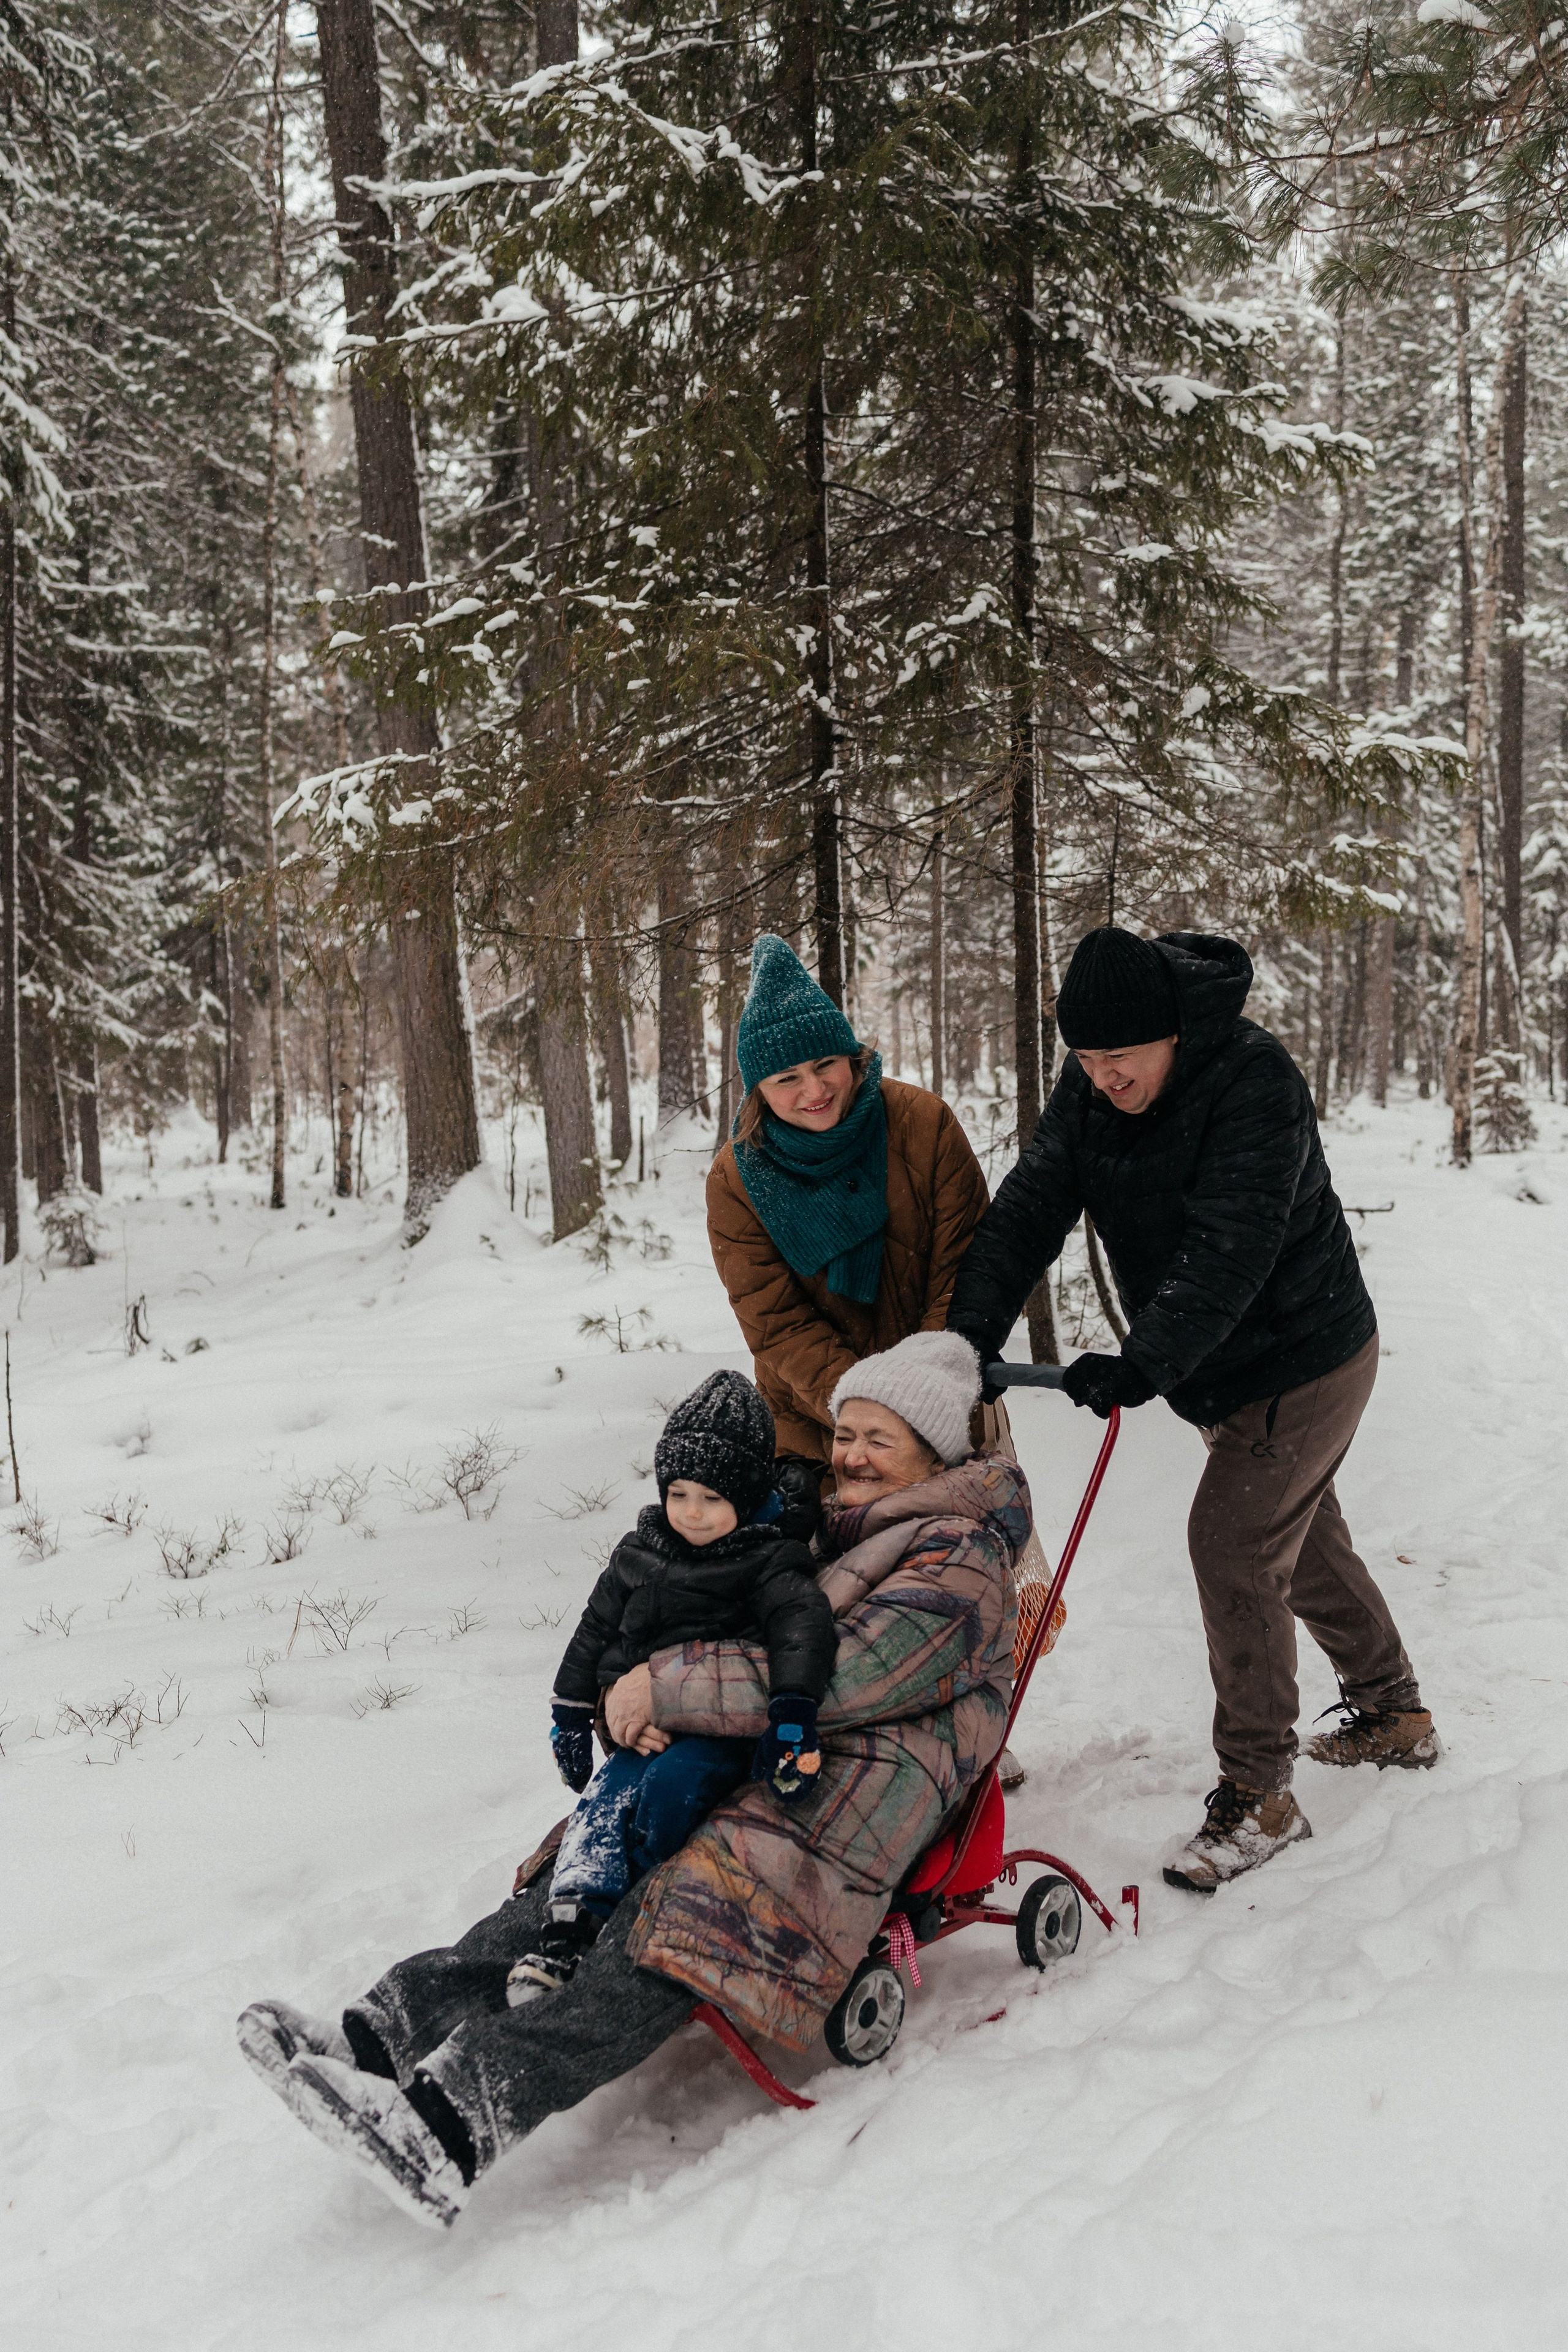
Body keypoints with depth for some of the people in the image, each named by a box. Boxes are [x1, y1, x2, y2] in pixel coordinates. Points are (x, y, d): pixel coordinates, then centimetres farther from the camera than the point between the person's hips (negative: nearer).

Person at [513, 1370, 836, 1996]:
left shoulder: (771, 1564, -6)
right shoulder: (638, 1554, 11)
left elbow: (802, 1628, -21)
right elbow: (595, 1632, 20)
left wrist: (791, 1717, -35)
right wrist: (570, 1716, 19)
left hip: (723, 1734, -4)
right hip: (643, 1730, 4)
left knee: (671, 1784, -31)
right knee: (605, 1802, -20)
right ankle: (570, 1926, -28)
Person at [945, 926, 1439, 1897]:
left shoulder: (1255, 1080, -28)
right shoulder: (1089, 1088, -6)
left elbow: (1230, 1251, -36)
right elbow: (1034, 1203, -12)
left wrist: (1145, 1364, -43)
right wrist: (973, 1329, -24)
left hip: (1302, 1359, -8)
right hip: (1226, 1367, 8)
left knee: (1233, 1544, -13)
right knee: (1304, 1535, 20)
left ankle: (1257, 1795, -1)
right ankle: (1394, 1716, 41)